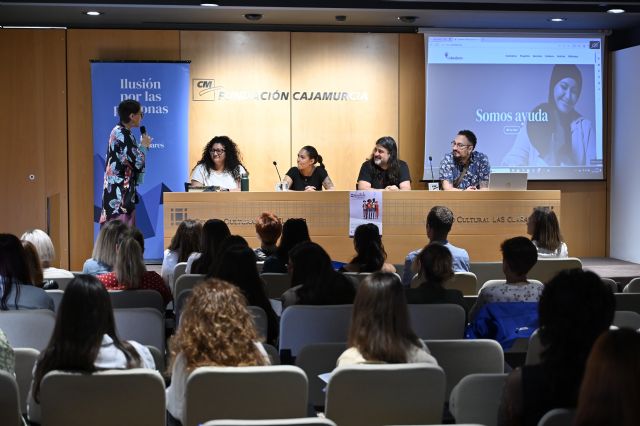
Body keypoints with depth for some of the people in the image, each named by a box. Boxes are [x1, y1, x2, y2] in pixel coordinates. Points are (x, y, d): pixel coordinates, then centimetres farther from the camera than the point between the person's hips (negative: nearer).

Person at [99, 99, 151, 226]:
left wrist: (141, 145, 14)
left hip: (123, 191, 10)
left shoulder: (120, 132, 14)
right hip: (120, 192, -10)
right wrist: (144, 145, -3)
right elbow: (136, 161, -18)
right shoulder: (122, 135, -16)